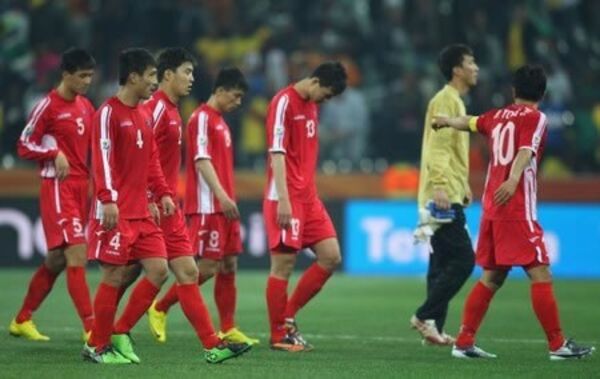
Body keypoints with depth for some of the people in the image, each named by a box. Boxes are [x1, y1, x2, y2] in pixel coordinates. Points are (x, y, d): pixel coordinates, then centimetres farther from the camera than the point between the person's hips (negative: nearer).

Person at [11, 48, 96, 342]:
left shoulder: (86, 107, 13)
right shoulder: (49, 106, -9)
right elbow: (24, 146, -5)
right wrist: (55, 154, -19)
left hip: (81, 187, 8)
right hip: (58, 187, -8)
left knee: (56, 259, 11)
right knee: (77, 255, -15)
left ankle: (22, 320, 23)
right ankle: (91, 327, -19)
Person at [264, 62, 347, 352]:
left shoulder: (312, 105, 15)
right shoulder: (284, 103, -12)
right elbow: (277, 154, -17)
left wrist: (309, 193, 19)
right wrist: (283, 201, -23)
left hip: (308, 198, 9)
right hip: (286, 200, -9)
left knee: (331, 257, 3)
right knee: (283, 264, -3)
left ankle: (288, 317, 12)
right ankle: (279, 336, 5)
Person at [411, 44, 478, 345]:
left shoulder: (456, 101, 20)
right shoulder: (444, 100, -11)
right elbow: (437, 148, -20)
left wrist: (463, 185, 25)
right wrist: (440, 186, -27)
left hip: (450, 197, 10)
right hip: (443, 196, -10)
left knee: (443, 264, 8)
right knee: (463, 260, -12)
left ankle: (433, 327, 9)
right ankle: (425, 317, -9)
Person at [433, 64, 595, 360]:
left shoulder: (497, 116, 16)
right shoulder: (535, 118, -4)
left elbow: (468, 122, 35)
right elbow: (525, 151, -22)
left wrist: (446, 121, 56)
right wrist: (513, 180, -38)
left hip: (492, 208, 8)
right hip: (518, 210, -8)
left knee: (491, 277, 13)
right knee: (540, 274, -7)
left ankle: (463, 342, 13)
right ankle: (557, 344, -9)